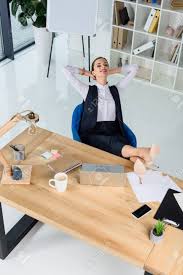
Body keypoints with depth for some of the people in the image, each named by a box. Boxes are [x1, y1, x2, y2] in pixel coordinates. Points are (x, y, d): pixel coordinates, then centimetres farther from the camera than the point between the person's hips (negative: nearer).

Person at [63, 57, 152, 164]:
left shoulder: (115, 90, 20)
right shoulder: (87, 90, 11)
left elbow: (134, 68, 22)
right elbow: (67, 70, 5)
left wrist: (112, 71, 26)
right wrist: (85, 72, 19)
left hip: (114, 132, 4)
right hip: (93, 134, -4)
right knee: (112, 143, -39)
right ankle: (141, 152, -66)